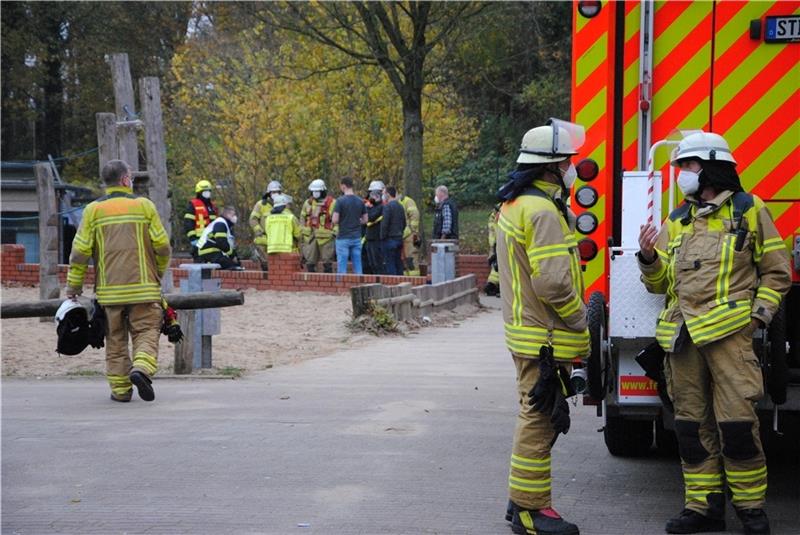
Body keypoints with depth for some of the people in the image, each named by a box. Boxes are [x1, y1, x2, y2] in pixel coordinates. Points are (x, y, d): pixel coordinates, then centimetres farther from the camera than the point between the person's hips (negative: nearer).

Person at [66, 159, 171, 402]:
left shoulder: (93, 210, 4)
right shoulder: (144, 205, 1)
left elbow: (80, 252, 1)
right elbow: (162, 246, 1)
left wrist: (74, 286, 11)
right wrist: (158, 274, 18)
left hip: (109, 289, 2)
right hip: (143, 287, -2)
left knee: (116, 339, 10)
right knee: (146, 331, 4)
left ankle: (120, 388, 8)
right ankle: (141, 368, -22)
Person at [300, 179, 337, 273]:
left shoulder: (331, 203, -5)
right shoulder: (308, 203, 10)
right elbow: (303, 219, 16)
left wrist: (335, 234, -10)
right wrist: (302, 233, 12)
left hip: (326, 237, -4)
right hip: (310, 237, 4)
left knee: (327, 263, 1)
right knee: (310, 262, 6)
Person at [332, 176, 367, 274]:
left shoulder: (340, 201, -10)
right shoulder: (360, 201, 5)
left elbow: (335, 220, -13)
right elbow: (365, 220, 9)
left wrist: (343, 221, 8)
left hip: (343, 238, -4)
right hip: (356, 238, 4)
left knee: (342, 268, 0)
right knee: (357, 267, 7)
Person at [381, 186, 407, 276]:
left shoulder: (387, 207, -13)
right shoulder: (400, 206, 11)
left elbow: (384, 224, -17)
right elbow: (404, 223, 17)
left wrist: (382, 237, -8)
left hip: (390, 239, -8)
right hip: (399, 239, 8)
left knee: (390, 265, -6)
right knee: (398, 264, 11)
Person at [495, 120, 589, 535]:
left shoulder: (514, 203, 14)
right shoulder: (543, 211, -20)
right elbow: (553, 280, -26)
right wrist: (580, 318, -14)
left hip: (525, 327, 11)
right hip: (544, 336, -11)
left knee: (536, 417, 19)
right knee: (540, 421, -4)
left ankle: (523, 498, 28)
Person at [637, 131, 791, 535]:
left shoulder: (749, 210, 5)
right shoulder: (677, 221, 18)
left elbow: (776, 273, 7)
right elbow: (660, 283, 18)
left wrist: (758, 314, -5)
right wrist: (649, 258, -2)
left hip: (728, 331, -5)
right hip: (682, 335, 5)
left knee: (737, 421, -9)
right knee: (692, 425, 6)